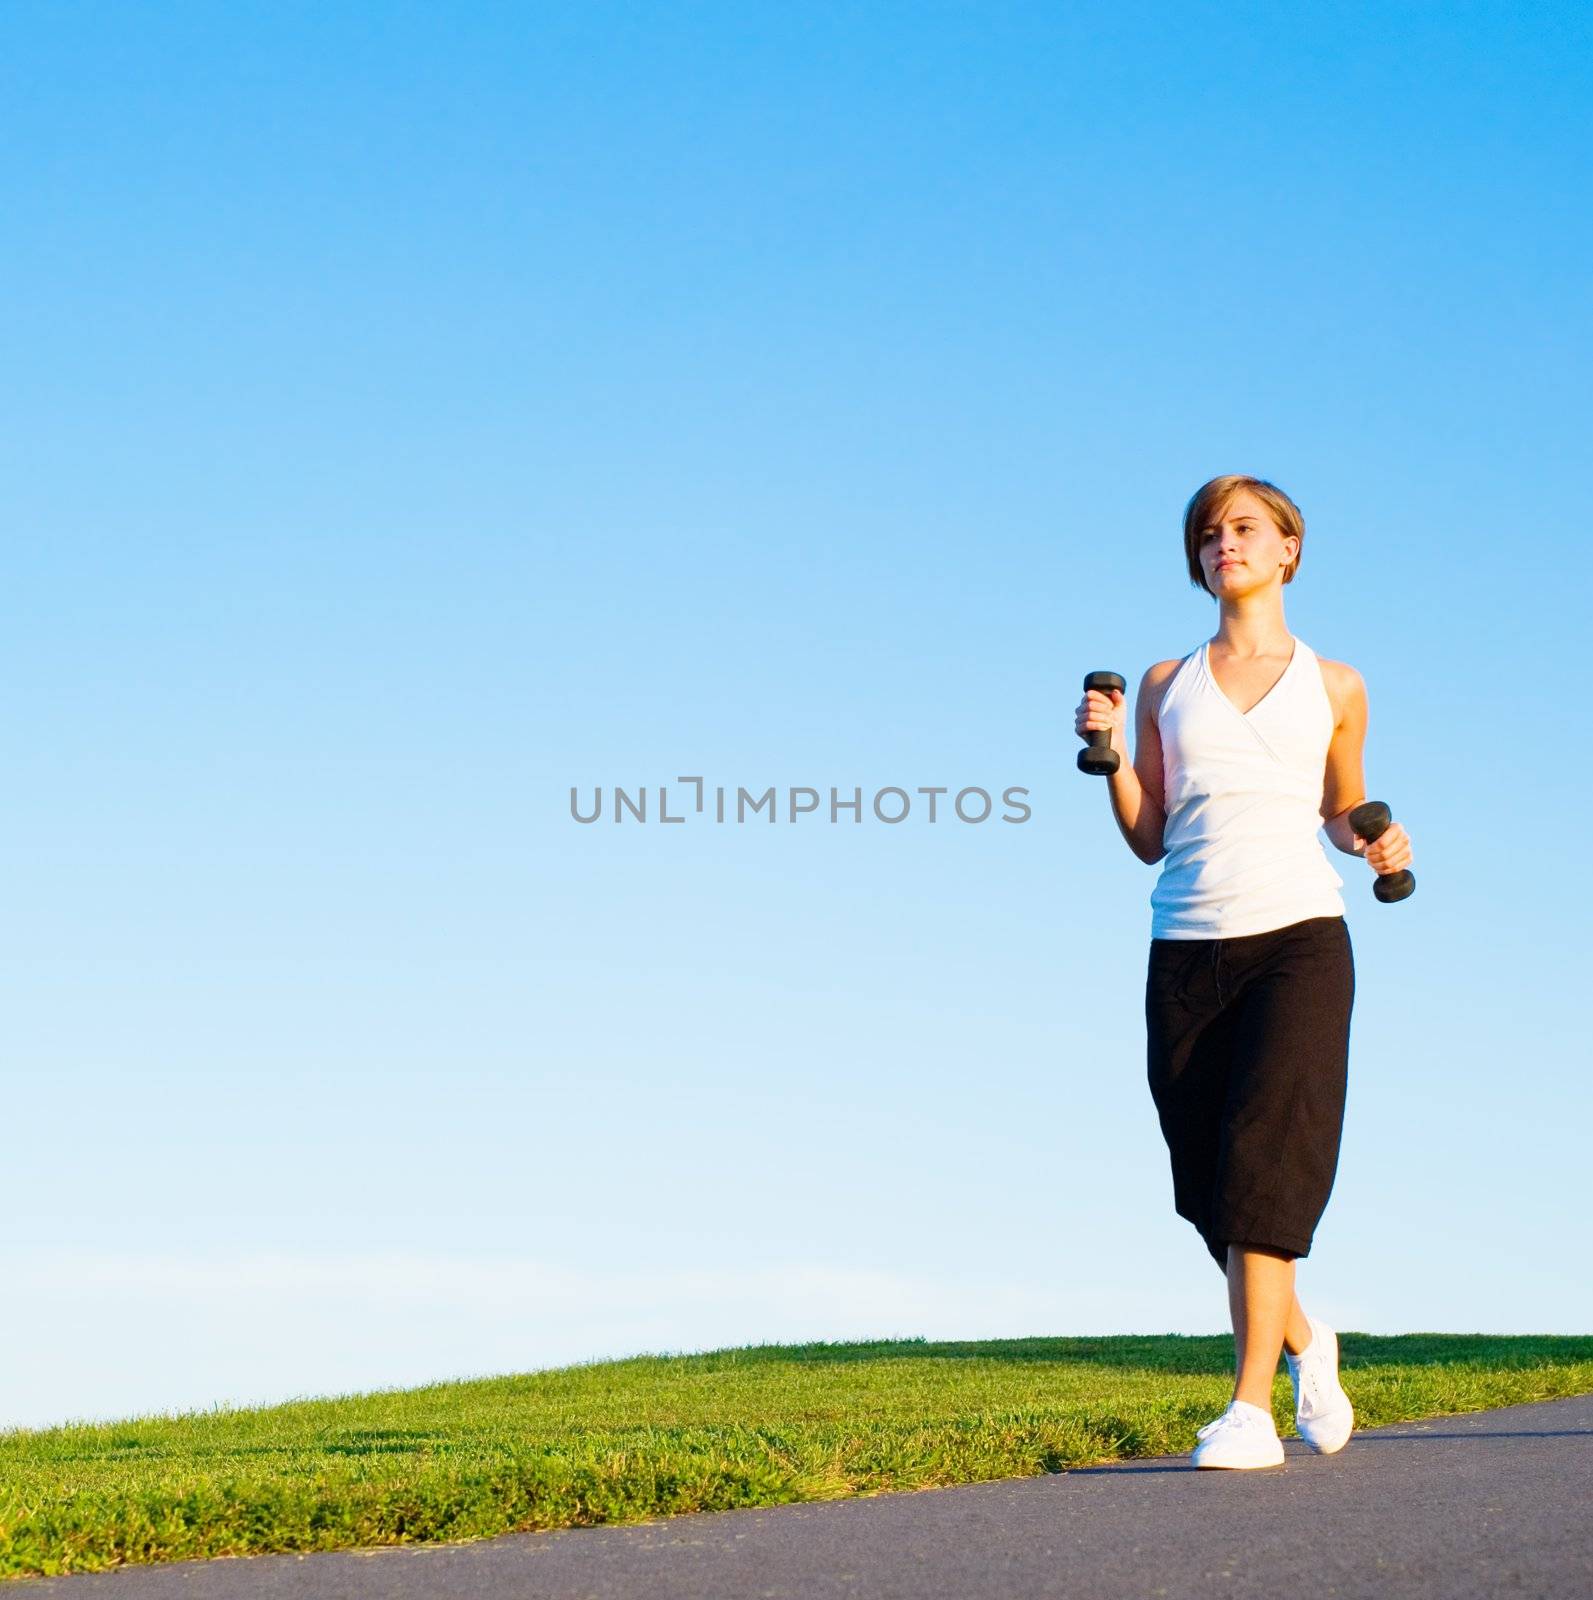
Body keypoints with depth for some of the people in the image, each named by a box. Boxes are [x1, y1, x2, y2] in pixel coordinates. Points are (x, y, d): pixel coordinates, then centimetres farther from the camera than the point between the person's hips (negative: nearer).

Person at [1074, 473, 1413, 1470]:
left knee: (1264, 1158, -17)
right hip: (1188, 948, 3)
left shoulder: (1334, 687, 11)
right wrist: (1108, 752, -3)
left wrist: (1379, 846, 1)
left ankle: (1251, 1407, -18)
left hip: (1298, 937, -2)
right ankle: (1302, 1339, 31)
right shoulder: (1165, 685, 14)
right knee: (1212, 1182, 3)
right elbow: (1148, 839, 12)